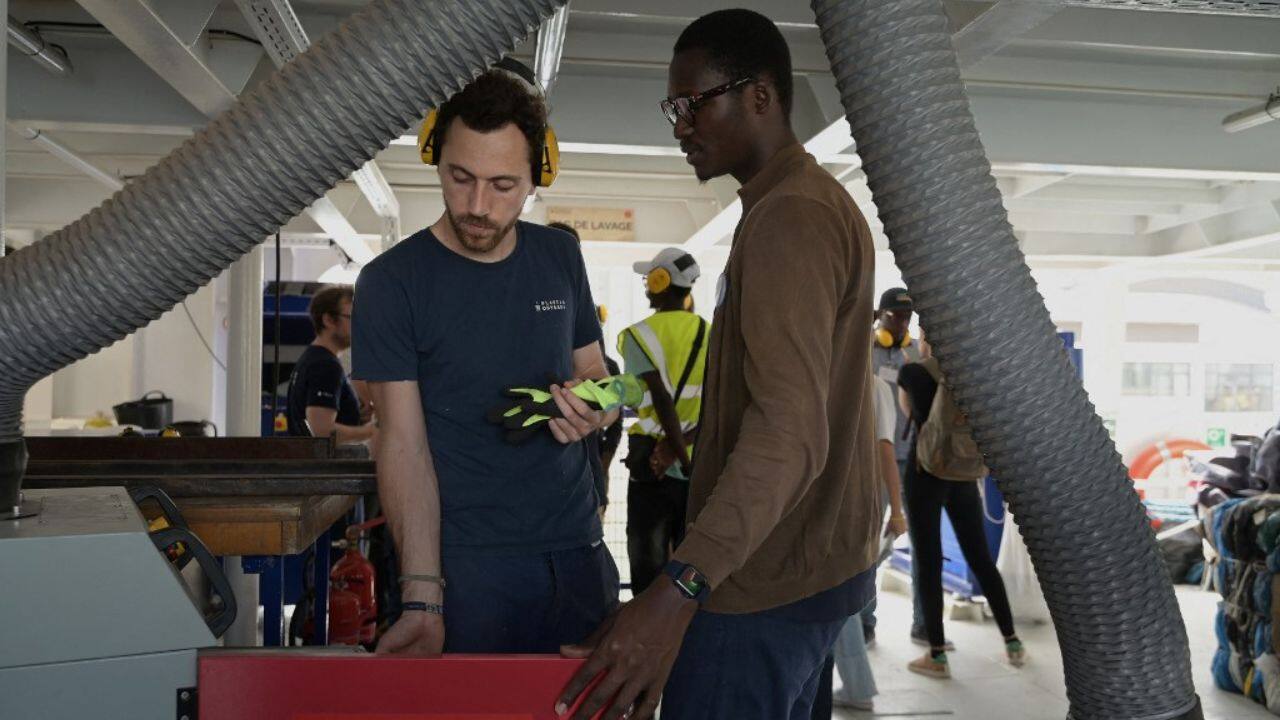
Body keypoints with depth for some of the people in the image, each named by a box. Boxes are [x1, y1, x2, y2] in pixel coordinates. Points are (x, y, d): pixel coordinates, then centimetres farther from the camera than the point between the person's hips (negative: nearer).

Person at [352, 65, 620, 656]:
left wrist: (594, 411, -9)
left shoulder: (560, 257, 5)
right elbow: (403, 442, -12)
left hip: (578, 552, 5)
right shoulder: (390, 282, -8)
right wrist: (421, 599, -21)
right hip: (467, 567, -4)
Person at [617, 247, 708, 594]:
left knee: (649, 569, 6)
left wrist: (683, 458, -12)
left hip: (654, 470, -4)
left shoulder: (640, 334, -7)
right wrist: (679, 445, -12)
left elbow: (662, 400, -16)